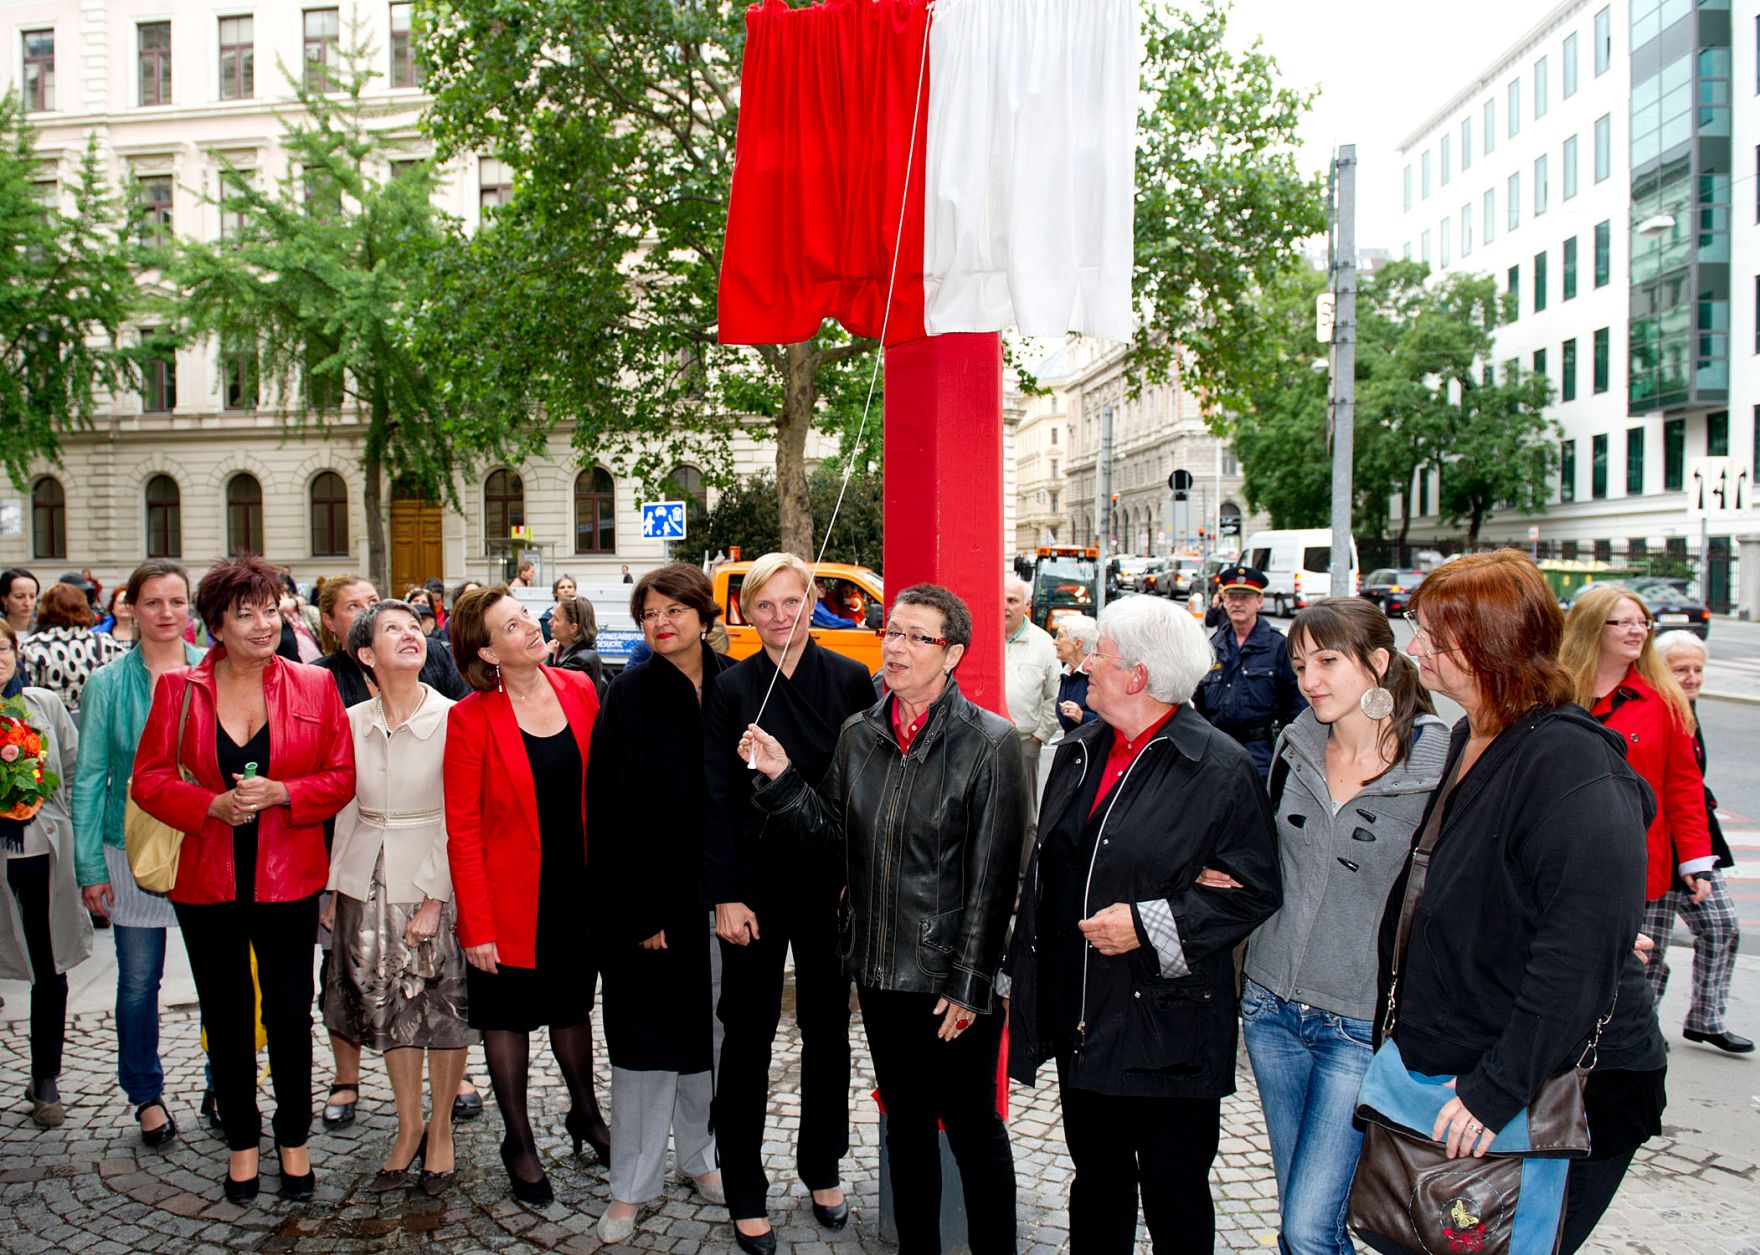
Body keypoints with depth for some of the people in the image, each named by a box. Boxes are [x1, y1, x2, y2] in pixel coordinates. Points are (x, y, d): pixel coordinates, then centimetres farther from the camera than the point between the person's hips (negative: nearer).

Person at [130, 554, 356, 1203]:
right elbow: (149, 778, 1)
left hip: (288, 879, -1)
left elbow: (342, 778, -1)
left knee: (290, 1011, 6)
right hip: (206, 881, 1)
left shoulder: (313, 687, -1)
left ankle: (294, 1138, 25)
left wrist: (280, 793, -18)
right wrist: (213, 805, -16)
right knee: (226, 1015, 12)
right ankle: (241, 1141, 29)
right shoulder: (178, 690, 0)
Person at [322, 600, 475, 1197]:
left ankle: (440, 1130, 23)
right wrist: (334, 888, 10)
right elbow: (347, 810, 11)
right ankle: (408, 1127, 27)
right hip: (370, 884, 3)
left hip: (434, 884, -3)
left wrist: (435, 899, -12)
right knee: (391, 1010, 10)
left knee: (444, 1009, 4)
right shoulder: (353, 722, 3)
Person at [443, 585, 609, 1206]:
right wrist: (476, 924, -15)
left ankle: (586, 1114, 41)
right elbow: (463, 830, -13)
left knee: (572, 1001, 21)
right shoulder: (471, 718, -15)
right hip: (511, 892, -4)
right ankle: (518, 1142, 29)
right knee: (509, 1012, 12)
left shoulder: (578, 689, -3)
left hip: (578, 881, 4)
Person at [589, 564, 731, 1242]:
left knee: (709, 1031, 14)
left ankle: (699, 1156, 32)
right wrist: (636, 911, -14)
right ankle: (632, 1185, 18)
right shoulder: (629, 695, -8)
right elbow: (608, 809, -10)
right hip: (651, 898, -3)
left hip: (719, 897, 3)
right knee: (646, 1040, 4)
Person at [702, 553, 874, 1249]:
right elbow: (717, 798, -4)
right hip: (755, 883, -1)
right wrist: (724, 895, -8)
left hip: (831, 880, 1)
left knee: (827, 1027, 13)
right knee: (748, 1032, 5)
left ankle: (822, 1167, 32)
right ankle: (744, 1191, 18)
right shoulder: (732, 688, -3)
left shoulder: (851, 681, -2)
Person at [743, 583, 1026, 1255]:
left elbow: (992, 877, -12)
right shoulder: (858, 734, 4)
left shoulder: (990, 743, -12)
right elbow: (836, 834, 7)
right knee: (905, 1122, 19)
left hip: (954, 982, -5)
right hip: (880, 970, 5)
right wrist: (782, 778, -5)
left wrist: (969, 984, -13)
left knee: (973, 1129, 8)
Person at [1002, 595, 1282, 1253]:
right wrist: (1021, 974, 9)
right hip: (1079, 1021, 6)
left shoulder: (1220, 768, -13)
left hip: (1169, 1034, -6)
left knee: (1175, 1198, 9)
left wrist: (1147, 926, -19)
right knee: (1096, 1180, 20)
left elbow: (1254, 890, -13)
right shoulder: (1078, 753, 8)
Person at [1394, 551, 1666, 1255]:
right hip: (1458, 1070, 8)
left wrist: (1498, 1087, -28)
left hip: (1560, 1090, -8)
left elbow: (1581, 951, -28)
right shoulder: (1471, 742, 8)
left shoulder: (1568, 762, -21)